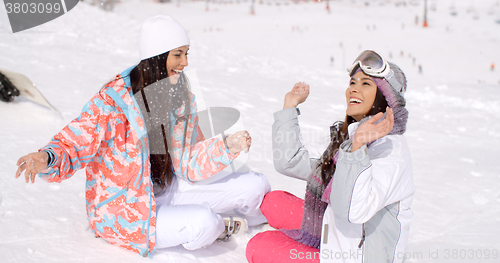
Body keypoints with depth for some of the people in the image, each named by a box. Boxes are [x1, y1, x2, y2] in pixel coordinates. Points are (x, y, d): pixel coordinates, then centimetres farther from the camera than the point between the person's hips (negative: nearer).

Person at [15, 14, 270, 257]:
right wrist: (46, 160, -42)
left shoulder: (181, 100, 1)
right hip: (123, 211, -6)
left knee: (256, 184, -3)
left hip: (165, 192, 6)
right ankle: (220, 228, 5)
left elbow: (189, 164, 1)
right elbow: (73, 145, -19)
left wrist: (227, 147, -16)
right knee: (203, 222, -33)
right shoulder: (114, 100, -20)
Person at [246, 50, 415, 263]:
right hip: (335, 233, 9)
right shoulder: (345, 137, 4)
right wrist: (290, 105, 8)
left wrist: (358, 145, -47)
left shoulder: (391, 149, -24)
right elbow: (290, 162, 8)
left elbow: (352, 210, -38)